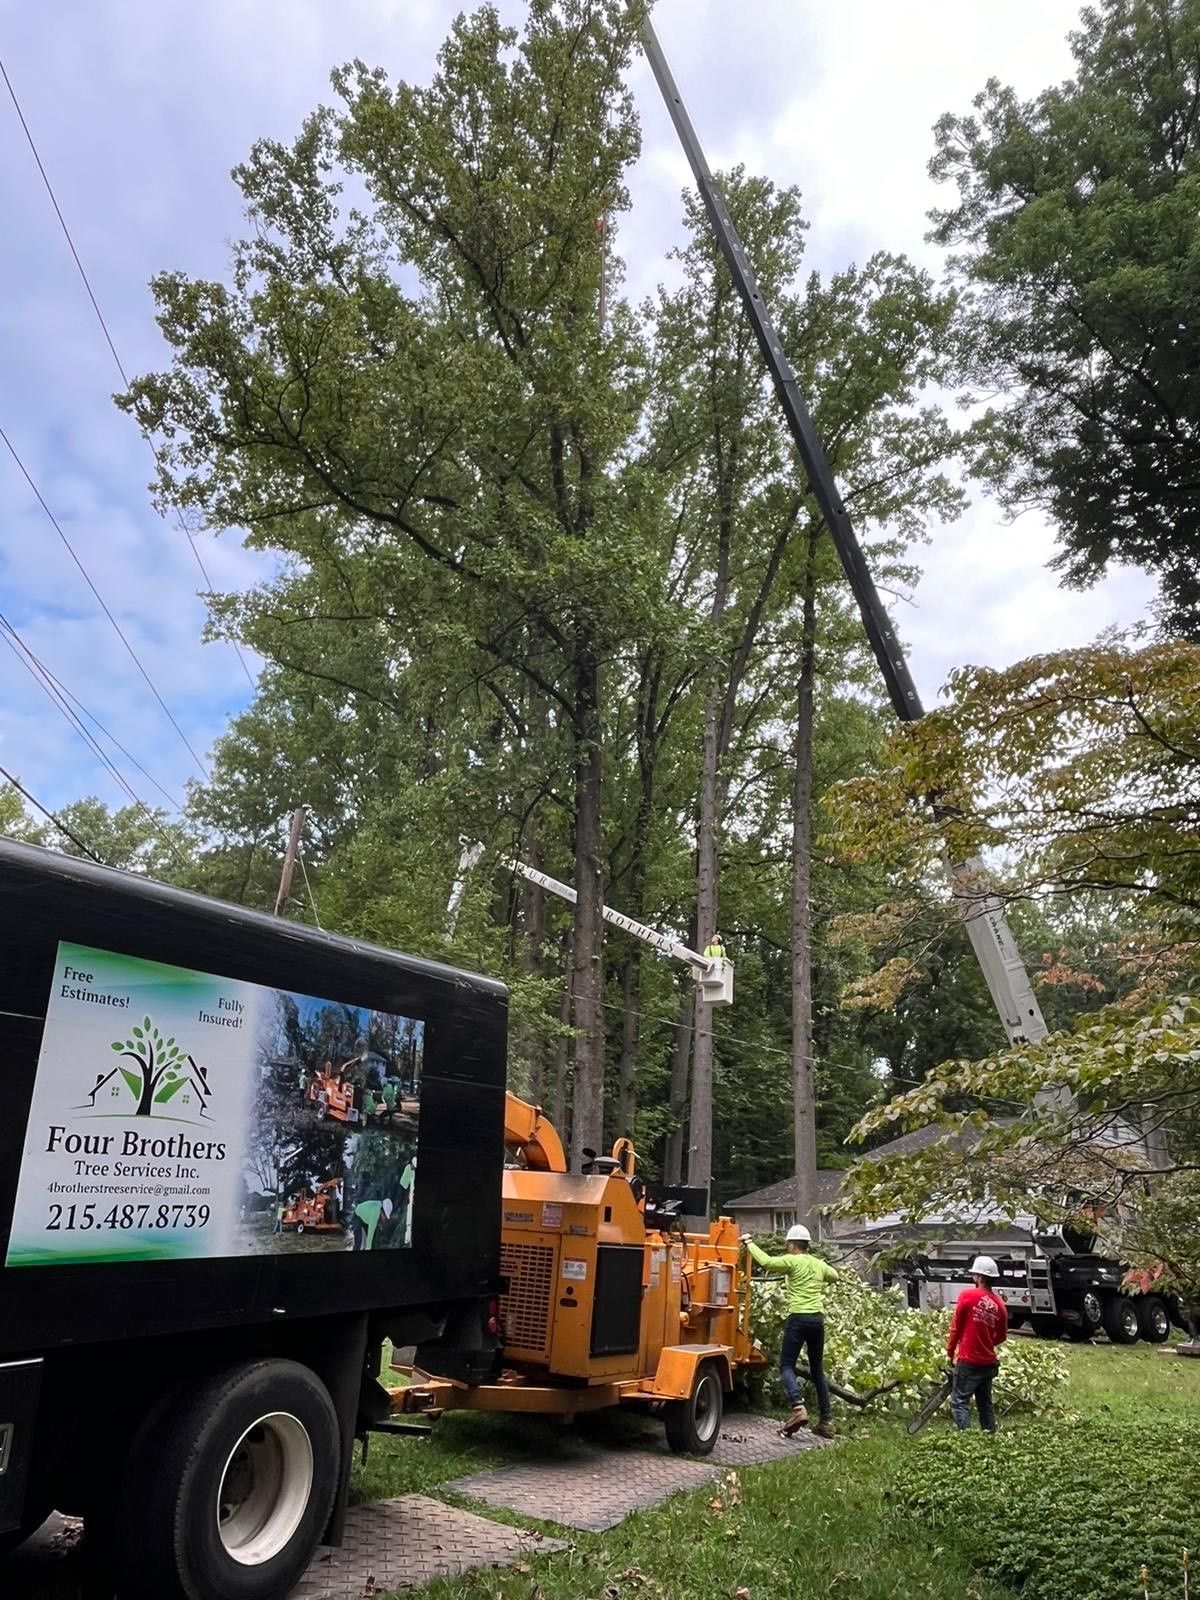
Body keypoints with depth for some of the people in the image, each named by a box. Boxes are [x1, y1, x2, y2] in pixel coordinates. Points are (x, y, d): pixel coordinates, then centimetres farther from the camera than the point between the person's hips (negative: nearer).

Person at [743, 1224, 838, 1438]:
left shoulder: (792, 1261, -5)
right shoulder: (819, 1264, 14)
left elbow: (767, 1262, -18)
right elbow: (834, 1276, 34)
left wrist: (749, 1243, -8)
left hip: (799, 1318, -6)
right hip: (818, 1318, 6)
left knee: (786, 1365, -1)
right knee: (817, 1370, 15)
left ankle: (798, 1407, -21)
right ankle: (827, 1420, 15)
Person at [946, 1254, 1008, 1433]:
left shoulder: (967, 1295, -13)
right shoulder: (1000, 1304, 2)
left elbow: (956, 1327, -6)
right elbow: (1001, 1337, 11)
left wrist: (950, 1351, 7)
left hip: (968, 1361, -6)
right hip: (989, 1362, 6)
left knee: (960, 1402, 1)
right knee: (985, 1403, 19)